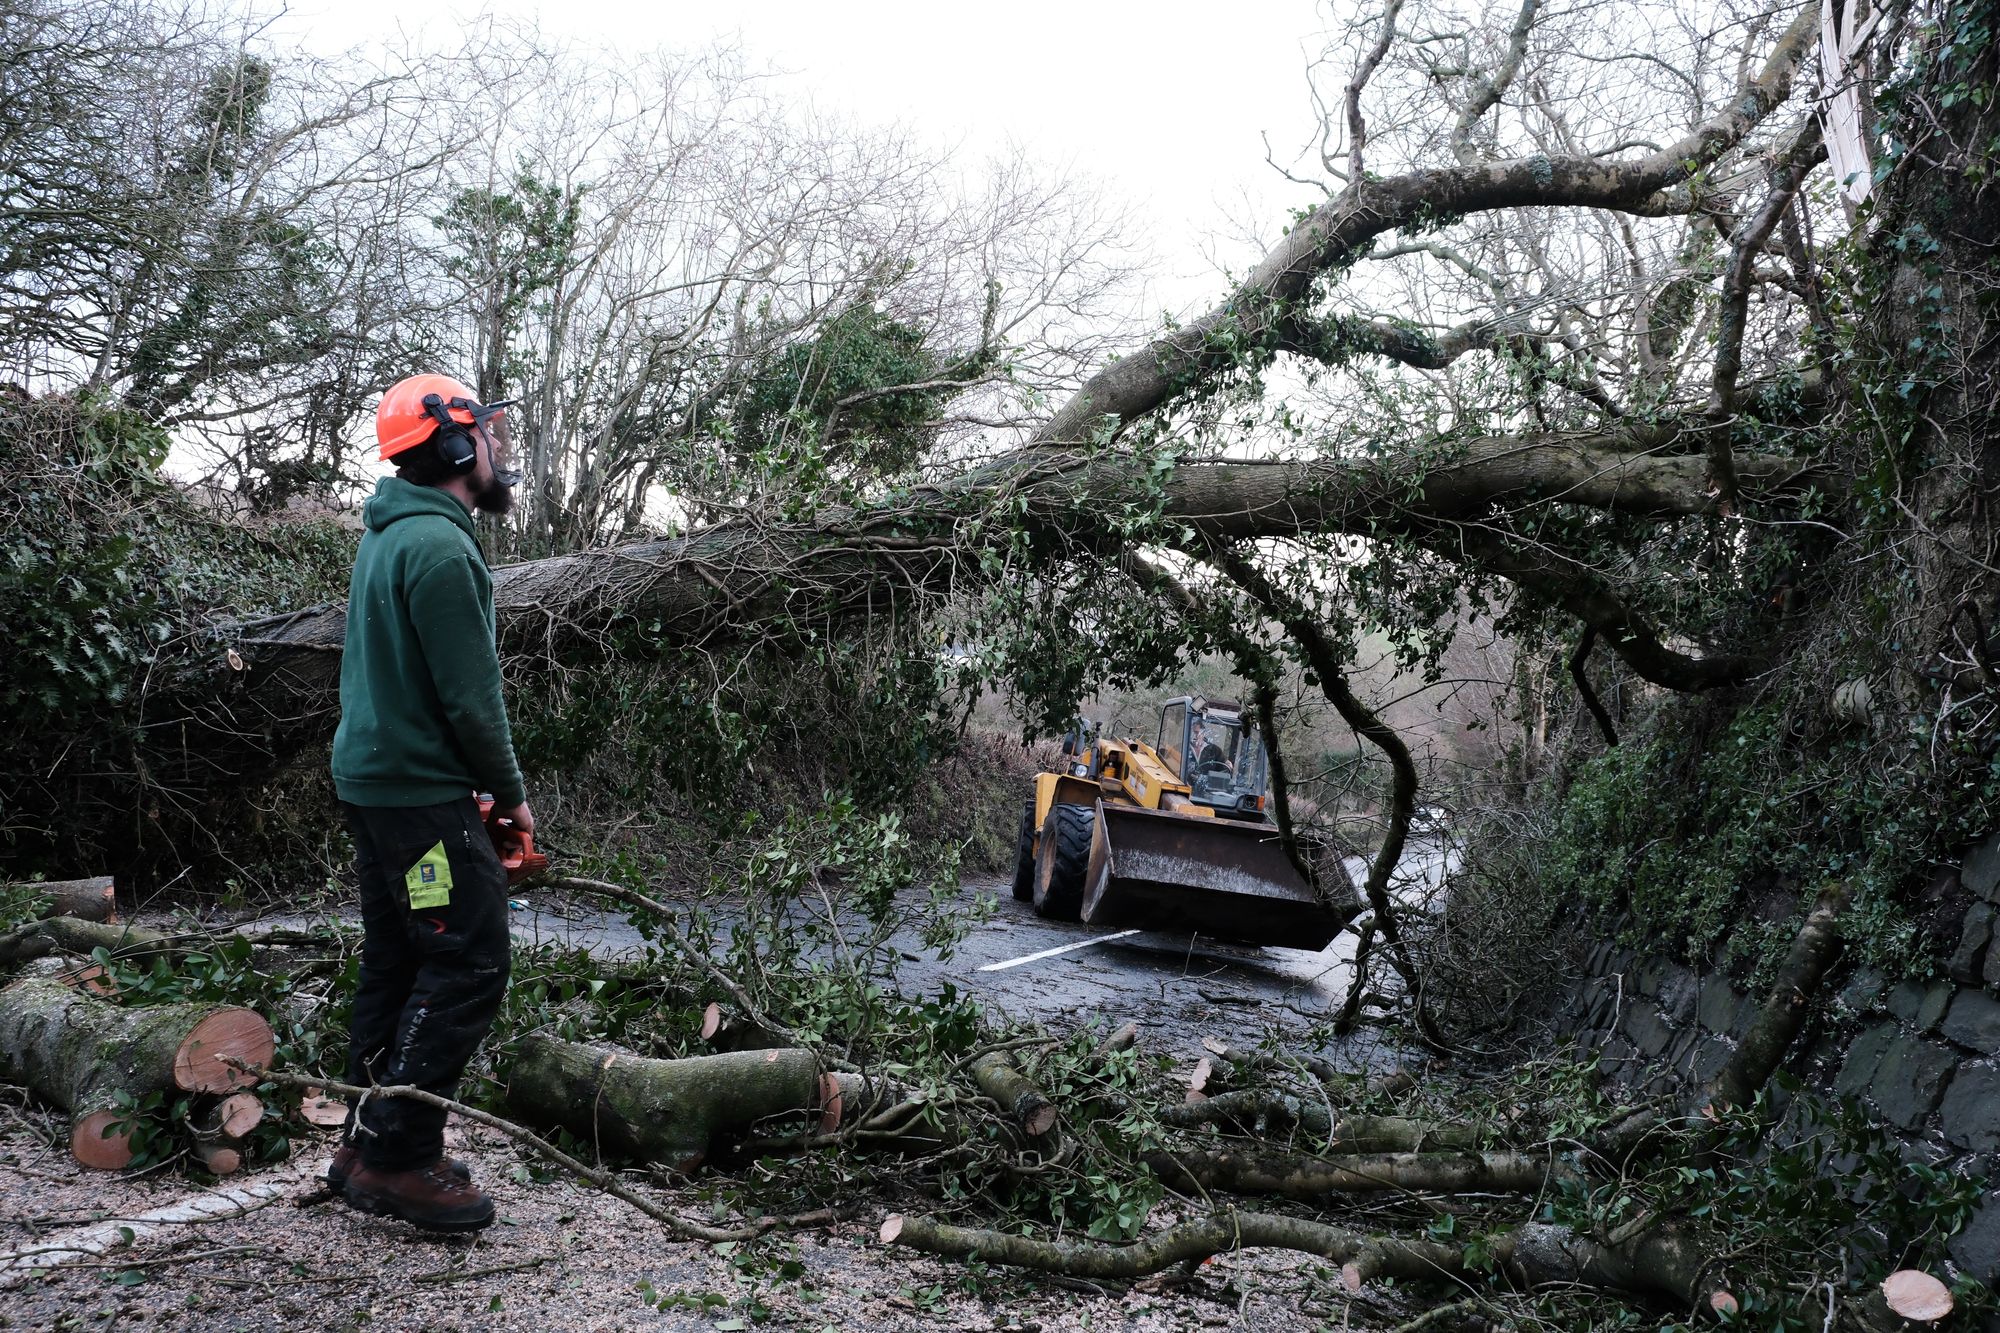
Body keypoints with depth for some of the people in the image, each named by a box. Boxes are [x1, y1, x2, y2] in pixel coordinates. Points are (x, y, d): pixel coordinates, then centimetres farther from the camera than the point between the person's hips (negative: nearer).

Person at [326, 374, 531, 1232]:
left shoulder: (386, 536, 16)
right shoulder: (440, 545, -17)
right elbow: (469, 694, -19)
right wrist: (511, 794, -6)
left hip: (370, 777, 10)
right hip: (422, 791, -10)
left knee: (396, 964, 15)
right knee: (468, 966, -6)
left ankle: (368, 1146, 22)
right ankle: (398, 1155, -2)